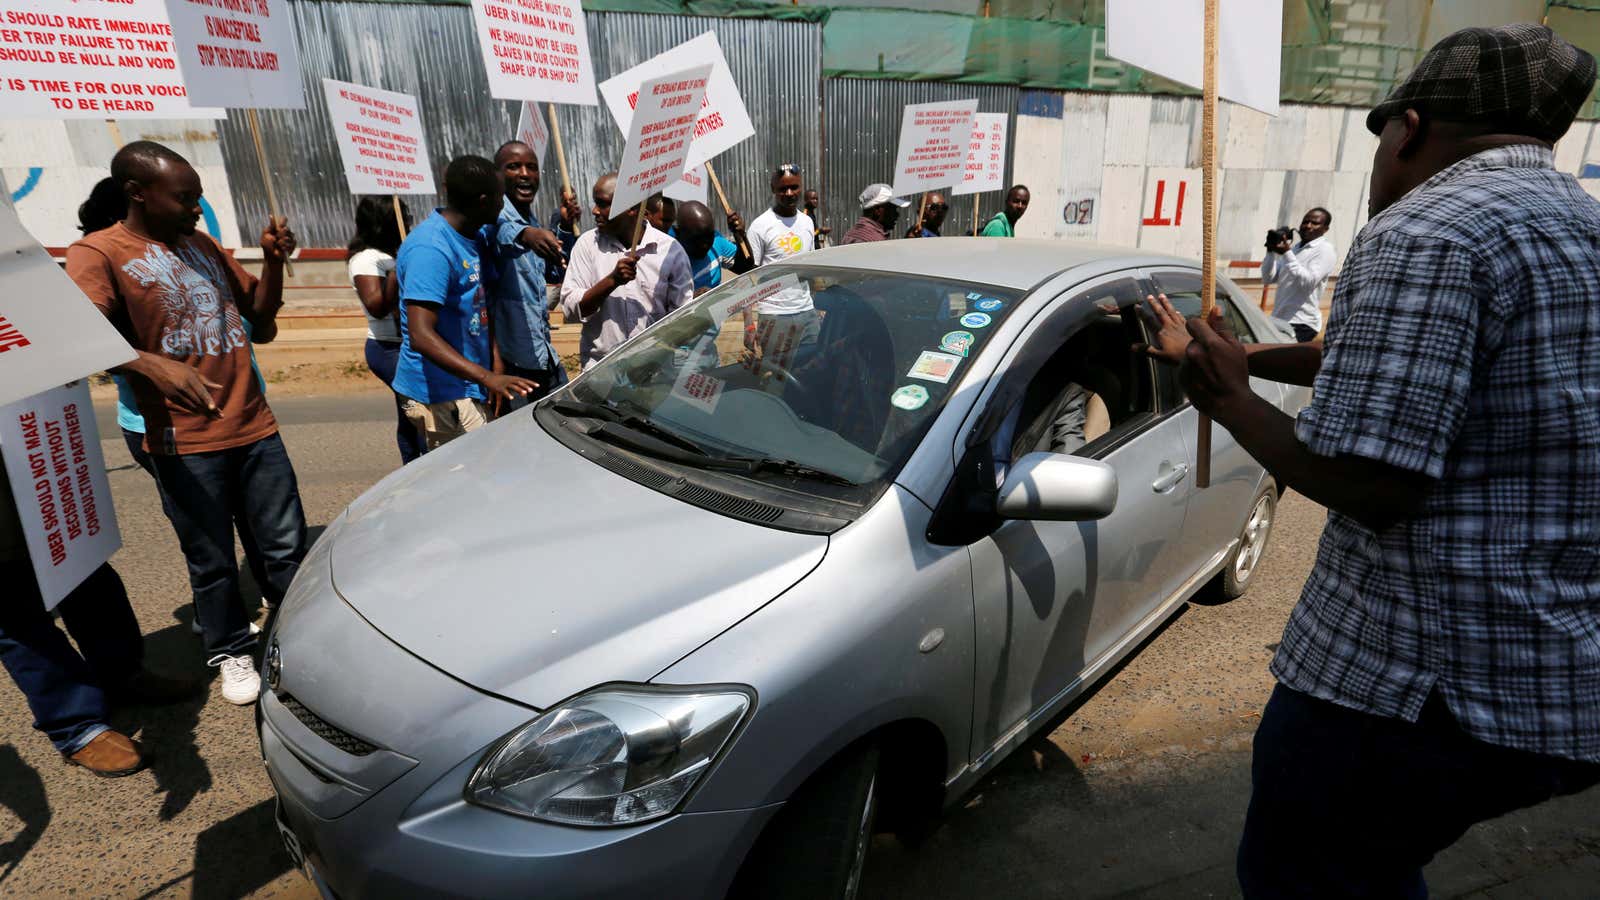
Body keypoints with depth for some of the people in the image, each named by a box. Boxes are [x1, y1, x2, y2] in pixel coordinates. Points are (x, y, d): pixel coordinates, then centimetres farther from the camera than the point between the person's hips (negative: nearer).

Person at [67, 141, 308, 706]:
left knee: (287, 544, 8)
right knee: (212, 563, 6)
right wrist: (151, 364, -36)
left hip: (254, 427, 5)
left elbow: (260, 311, 19)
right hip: (185, 443, -4)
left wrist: (273, 259, 3)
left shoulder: (203, 246, 14)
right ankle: (232, 653, 25)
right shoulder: (99, 252, -4)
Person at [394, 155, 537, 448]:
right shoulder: (431, 249, -22)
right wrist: (488, 377, -39)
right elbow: (422, 336, -29)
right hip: (440, 395, -9)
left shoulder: (477, 235, 8)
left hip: (469, 390, 9)